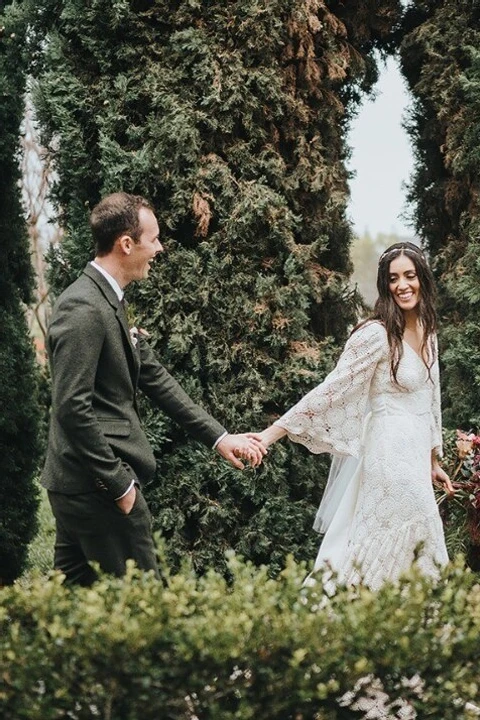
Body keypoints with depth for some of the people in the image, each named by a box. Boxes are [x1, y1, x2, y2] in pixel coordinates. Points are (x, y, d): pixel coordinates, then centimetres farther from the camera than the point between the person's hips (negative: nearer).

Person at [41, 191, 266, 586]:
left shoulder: (109, 301, 13)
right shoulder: (83, 309, -19)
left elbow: (153, 376, 16)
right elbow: (72, 407, -23)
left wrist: (218, 436, 13)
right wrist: (118, 484, -18)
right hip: (100, 488, -10)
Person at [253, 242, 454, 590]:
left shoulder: (427, 331, 10)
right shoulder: (377, 334, -15)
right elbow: (331, 390, -18)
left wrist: (433, 461, 23)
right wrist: (271, 433, -25)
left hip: (415, 458, 8)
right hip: (390, 457, -8)